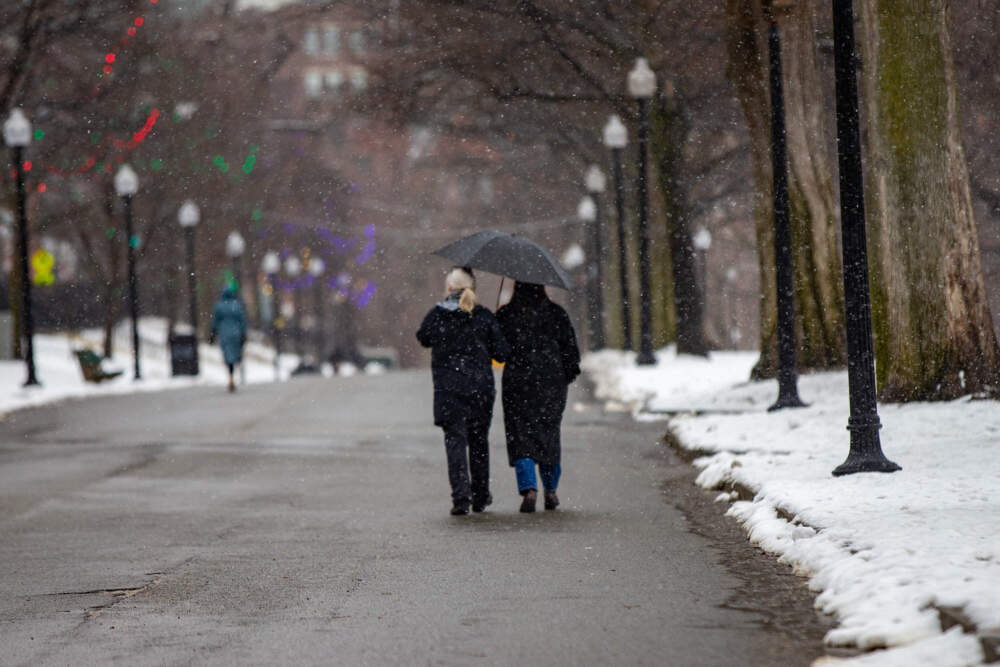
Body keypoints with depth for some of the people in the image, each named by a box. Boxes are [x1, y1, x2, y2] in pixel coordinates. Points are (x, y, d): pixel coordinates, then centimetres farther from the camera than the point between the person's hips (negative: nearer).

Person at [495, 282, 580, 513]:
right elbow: (570, 347, 3)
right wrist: (568, 375, 12)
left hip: (517, 383, -2)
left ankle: (528, 488, -18)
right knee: (549, 433, 15)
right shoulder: (556, 313, 1)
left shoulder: (505, 315, -3)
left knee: (520, 435, 0)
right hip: (552, 382, 2)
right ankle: (550, 491, 22)